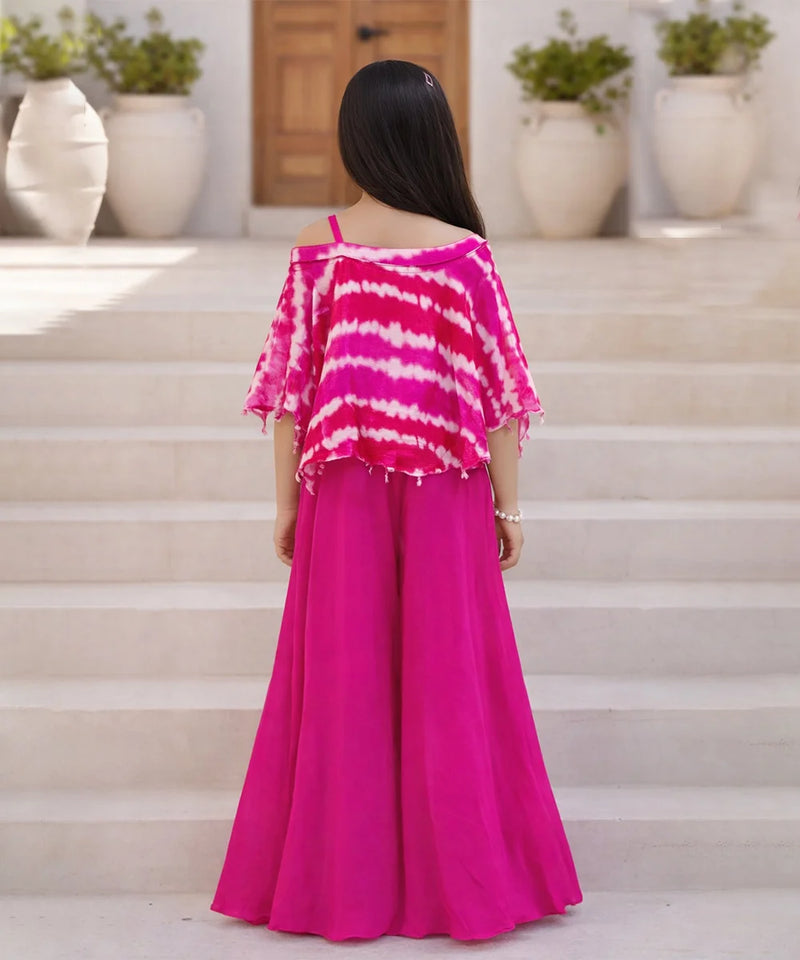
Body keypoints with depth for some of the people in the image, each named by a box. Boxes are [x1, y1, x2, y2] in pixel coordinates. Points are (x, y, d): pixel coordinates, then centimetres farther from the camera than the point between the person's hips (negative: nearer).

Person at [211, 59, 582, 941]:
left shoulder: (318, 250, -5)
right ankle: (459, 876, 14)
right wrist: (509, 506, 4)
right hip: (444, 499, -1)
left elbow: (289, 389, -2)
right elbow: (499, 394, -5)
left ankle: (340, 878, 15)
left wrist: (286, 502, 6)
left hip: (342, 492, 1)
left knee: (341, 678, 9)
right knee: (444, 679, 7)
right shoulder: (465, 256, -7)